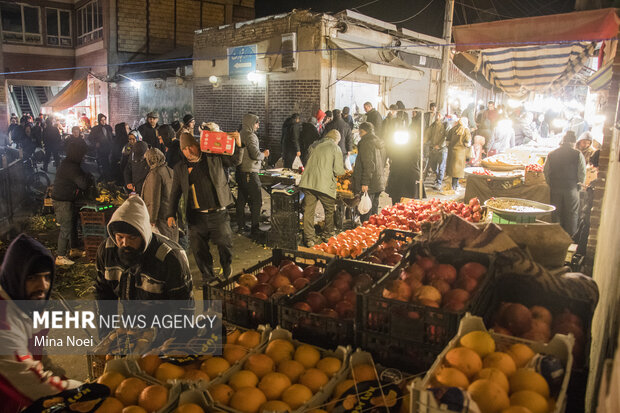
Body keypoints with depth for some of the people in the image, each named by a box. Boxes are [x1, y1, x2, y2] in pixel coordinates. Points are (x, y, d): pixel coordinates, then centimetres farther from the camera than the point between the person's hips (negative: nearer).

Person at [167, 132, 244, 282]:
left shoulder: (214, 158, 4)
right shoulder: (180, 168, 8)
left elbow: (235, 160, 12)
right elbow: (175, 193, 12)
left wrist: (239, 144, -5)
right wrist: (171, 214, 5)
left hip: (218, 214, -2)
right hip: (196, 217, 2)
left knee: (225, 244, -2)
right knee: (199, 250, 7)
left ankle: (227, 265, 30)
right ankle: (208, 277, 28)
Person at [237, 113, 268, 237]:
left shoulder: (240, 135, 12)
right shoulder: (250, 136, -15)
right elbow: (255, 155, -24)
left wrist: (260, 154, 15)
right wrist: (264, 154, -4)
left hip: (240, 172, 9)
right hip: (250, 173, -9)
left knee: (241, 200, 16)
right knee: (256, 201, -4)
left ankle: (240, 225, 26)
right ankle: (254, 229, -4)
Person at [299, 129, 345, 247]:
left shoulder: (314, 145, 14)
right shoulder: (336, 148, -1)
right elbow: (338, 171, -6)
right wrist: (343, 169, 16)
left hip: (308, 182, 4)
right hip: (325, 184, -4)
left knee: (308, 211, 7)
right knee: (330, 210, 18)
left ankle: (309, 238, 10)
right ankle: (328, 235, 30)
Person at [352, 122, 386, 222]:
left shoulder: (366, 143, -13)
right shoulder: (380, 142, 14)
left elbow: (368, 165, -20)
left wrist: (365, 183, -20)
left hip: (369, 185, -9)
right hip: (379, 183, 9)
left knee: (366, 215, -5)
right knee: (374, 209, 18)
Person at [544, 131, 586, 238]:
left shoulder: (551, 154, 1)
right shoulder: (578, 155, -7)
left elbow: (546, 171, 3)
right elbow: (582, 173, -7)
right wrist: (579, 185, 9)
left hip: (555, 189, 2)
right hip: (571, 189, -2)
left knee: (556, 214, 12)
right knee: (571, 215, 8)